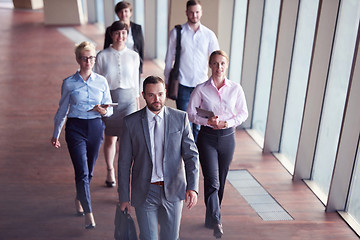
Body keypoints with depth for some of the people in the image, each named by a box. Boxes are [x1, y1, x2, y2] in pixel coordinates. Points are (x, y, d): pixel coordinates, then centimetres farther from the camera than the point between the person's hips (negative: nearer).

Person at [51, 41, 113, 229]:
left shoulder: (101, 81, 3)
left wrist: (104, 111, -16)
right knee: (82, 172, -11)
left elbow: (109, 110, 8)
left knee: (89, 171, 13)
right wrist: (55, 134, 15)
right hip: (75, 127, -2)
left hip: (96, 127, 2)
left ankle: (79, 199, 40)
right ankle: (88, 214, -7)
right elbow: (62, 110, 9)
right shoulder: (69, 83, -1)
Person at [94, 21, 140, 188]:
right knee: (110, 139, 13)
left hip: (128, 99, 0)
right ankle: (110, 172, 36)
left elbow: (136, 82, 10)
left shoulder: (133, 56, 2)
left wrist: (138, 106, 12)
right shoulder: (102, 56, -4)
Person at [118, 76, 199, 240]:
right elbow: (124, 162, -1)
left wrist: (192, 187, -19)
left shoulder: (180, 118, -3)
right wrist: (124, 197, 0)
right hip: (145, 193, -1)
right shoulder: (131, 122, -5)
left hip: (173, 191, 1)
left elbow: (191, 154, -6)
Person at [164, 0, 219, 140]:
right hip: (183, 85, -1)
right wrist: (167, 83, 5)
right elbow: (169, 59, 5)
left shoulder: (209, 35, 3)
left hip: (202, 84, 2)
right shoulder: (176, 33, 0)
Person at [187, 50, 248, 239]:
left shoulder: (236, 89, -2)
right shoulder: (201, 89, -6)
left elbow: (243, 113, 5)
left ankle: (211, 218, 31)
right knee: (212, 180, -12)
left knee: (221, 181, 13)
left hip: (227, 137, 2)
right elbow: (191, 114, -1)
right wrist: (208, 121, -18)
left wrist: (227, 123, -12)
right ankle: (216, 221, -12)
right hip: (207, 137, -2)